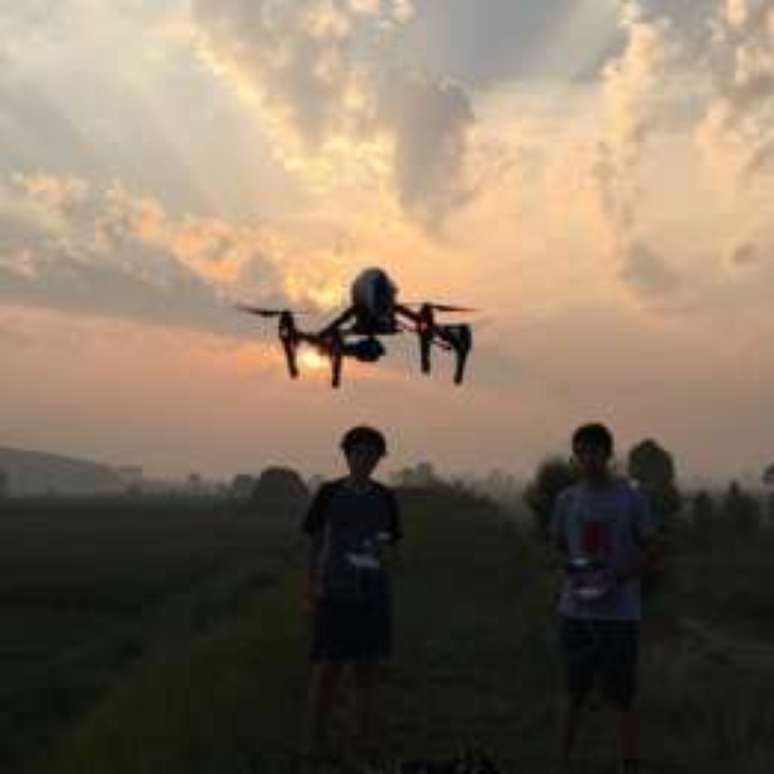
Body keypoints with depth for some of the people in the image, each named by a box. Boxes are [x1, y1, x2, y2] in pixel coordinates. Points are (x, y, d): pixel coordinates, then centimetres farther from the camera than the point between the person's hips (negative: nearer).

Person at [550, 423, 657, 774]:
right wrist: (573, 571, -4)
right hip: (575, 612, 2)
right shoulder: (566, 500, 4)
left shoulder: (631, 499, -4)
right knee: (574, 695, 11)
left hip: (619, 614, -2)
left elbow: (648, 552, 1)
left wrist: (618, 577, -15)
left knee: (623, 699, 2)